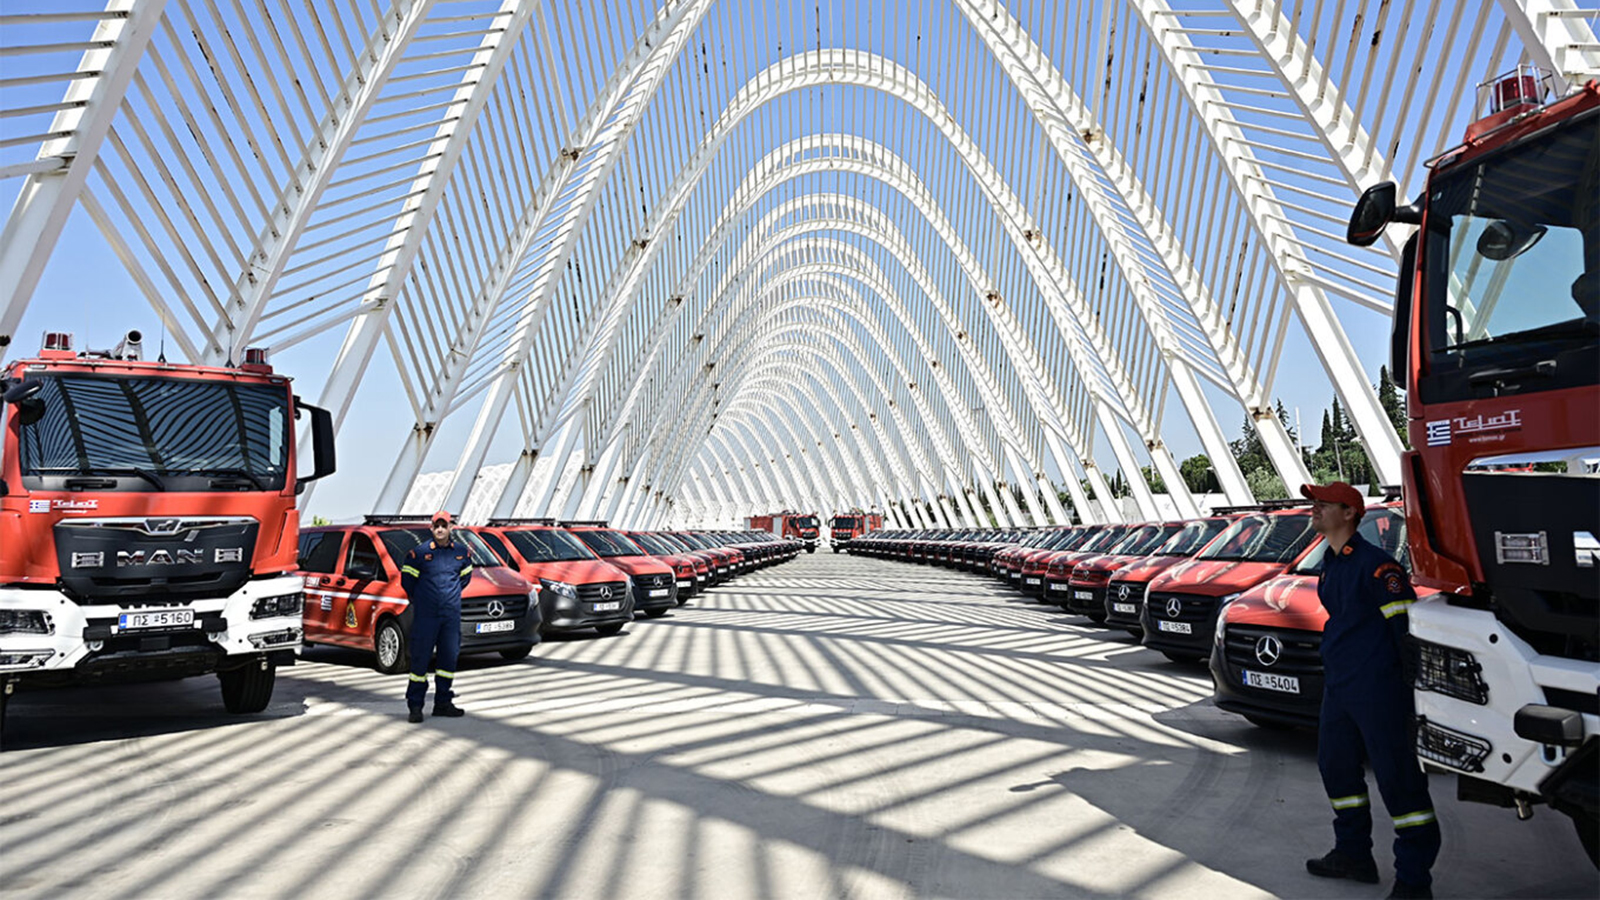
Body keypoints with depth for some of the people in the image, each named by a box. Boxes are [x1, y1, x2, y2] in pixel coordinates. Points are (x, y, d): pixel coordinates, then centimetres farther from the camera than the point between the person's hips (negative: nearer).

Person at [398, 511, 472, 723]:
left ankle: (443, 703, 18)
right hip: (425, 615, -3)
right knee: (420, 659, -2)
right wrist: (417, 599, 12)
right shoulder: (419, 552, -4)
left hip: (451, 614, 3)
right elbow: (407, 579, 5)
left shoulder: (462, 552, 6)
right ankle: (415, 706, 6)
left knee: (449, 658, 7)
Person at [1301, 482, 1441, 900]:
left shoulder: (1375, 564, -15)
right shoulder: (1330, 565, 14)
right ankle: (1353, 854, 31)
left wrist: (1413, 684, -20)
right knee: (1336, 767, 17)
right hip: (1337, 688, 10)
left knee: (1398, 777, -4)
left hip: (1377, 689, -10)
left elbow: (1406, 625, -18)